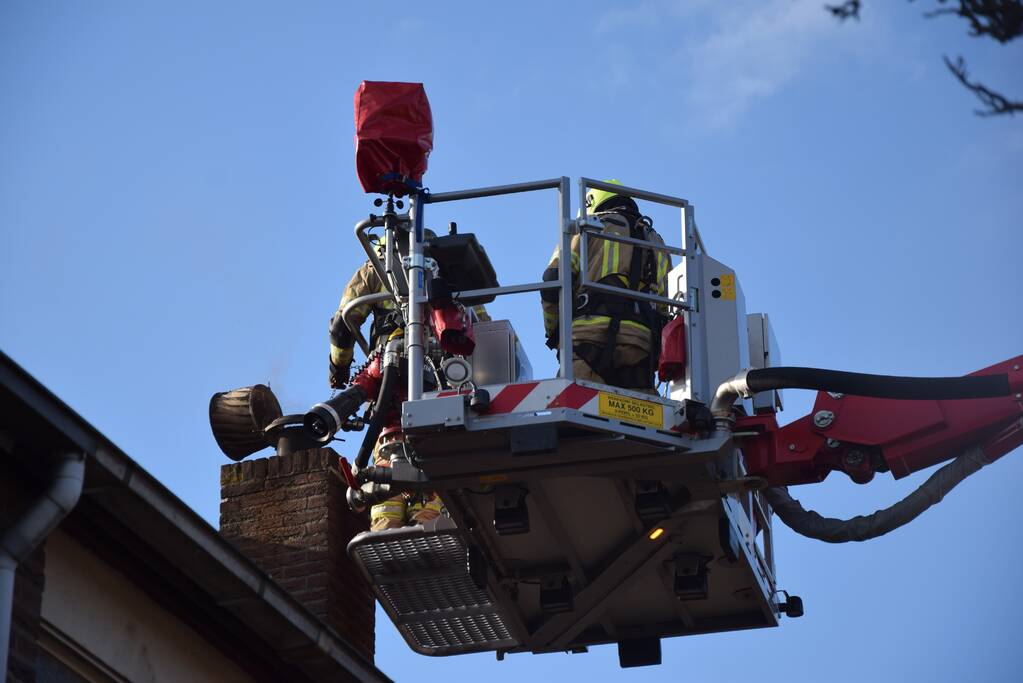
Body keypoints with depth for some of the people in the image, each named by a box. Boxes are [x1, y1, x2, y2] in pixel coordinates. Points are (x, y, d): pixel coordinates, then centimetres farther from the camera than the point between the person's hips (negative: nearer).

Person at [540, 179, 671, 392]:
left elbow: (554, 281, 4)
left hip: (591, 334, -4)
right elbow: (666, 306, 21)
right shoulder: (655, 242, 32)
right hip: (641, 341, 4)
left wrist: (553, 330, 16)